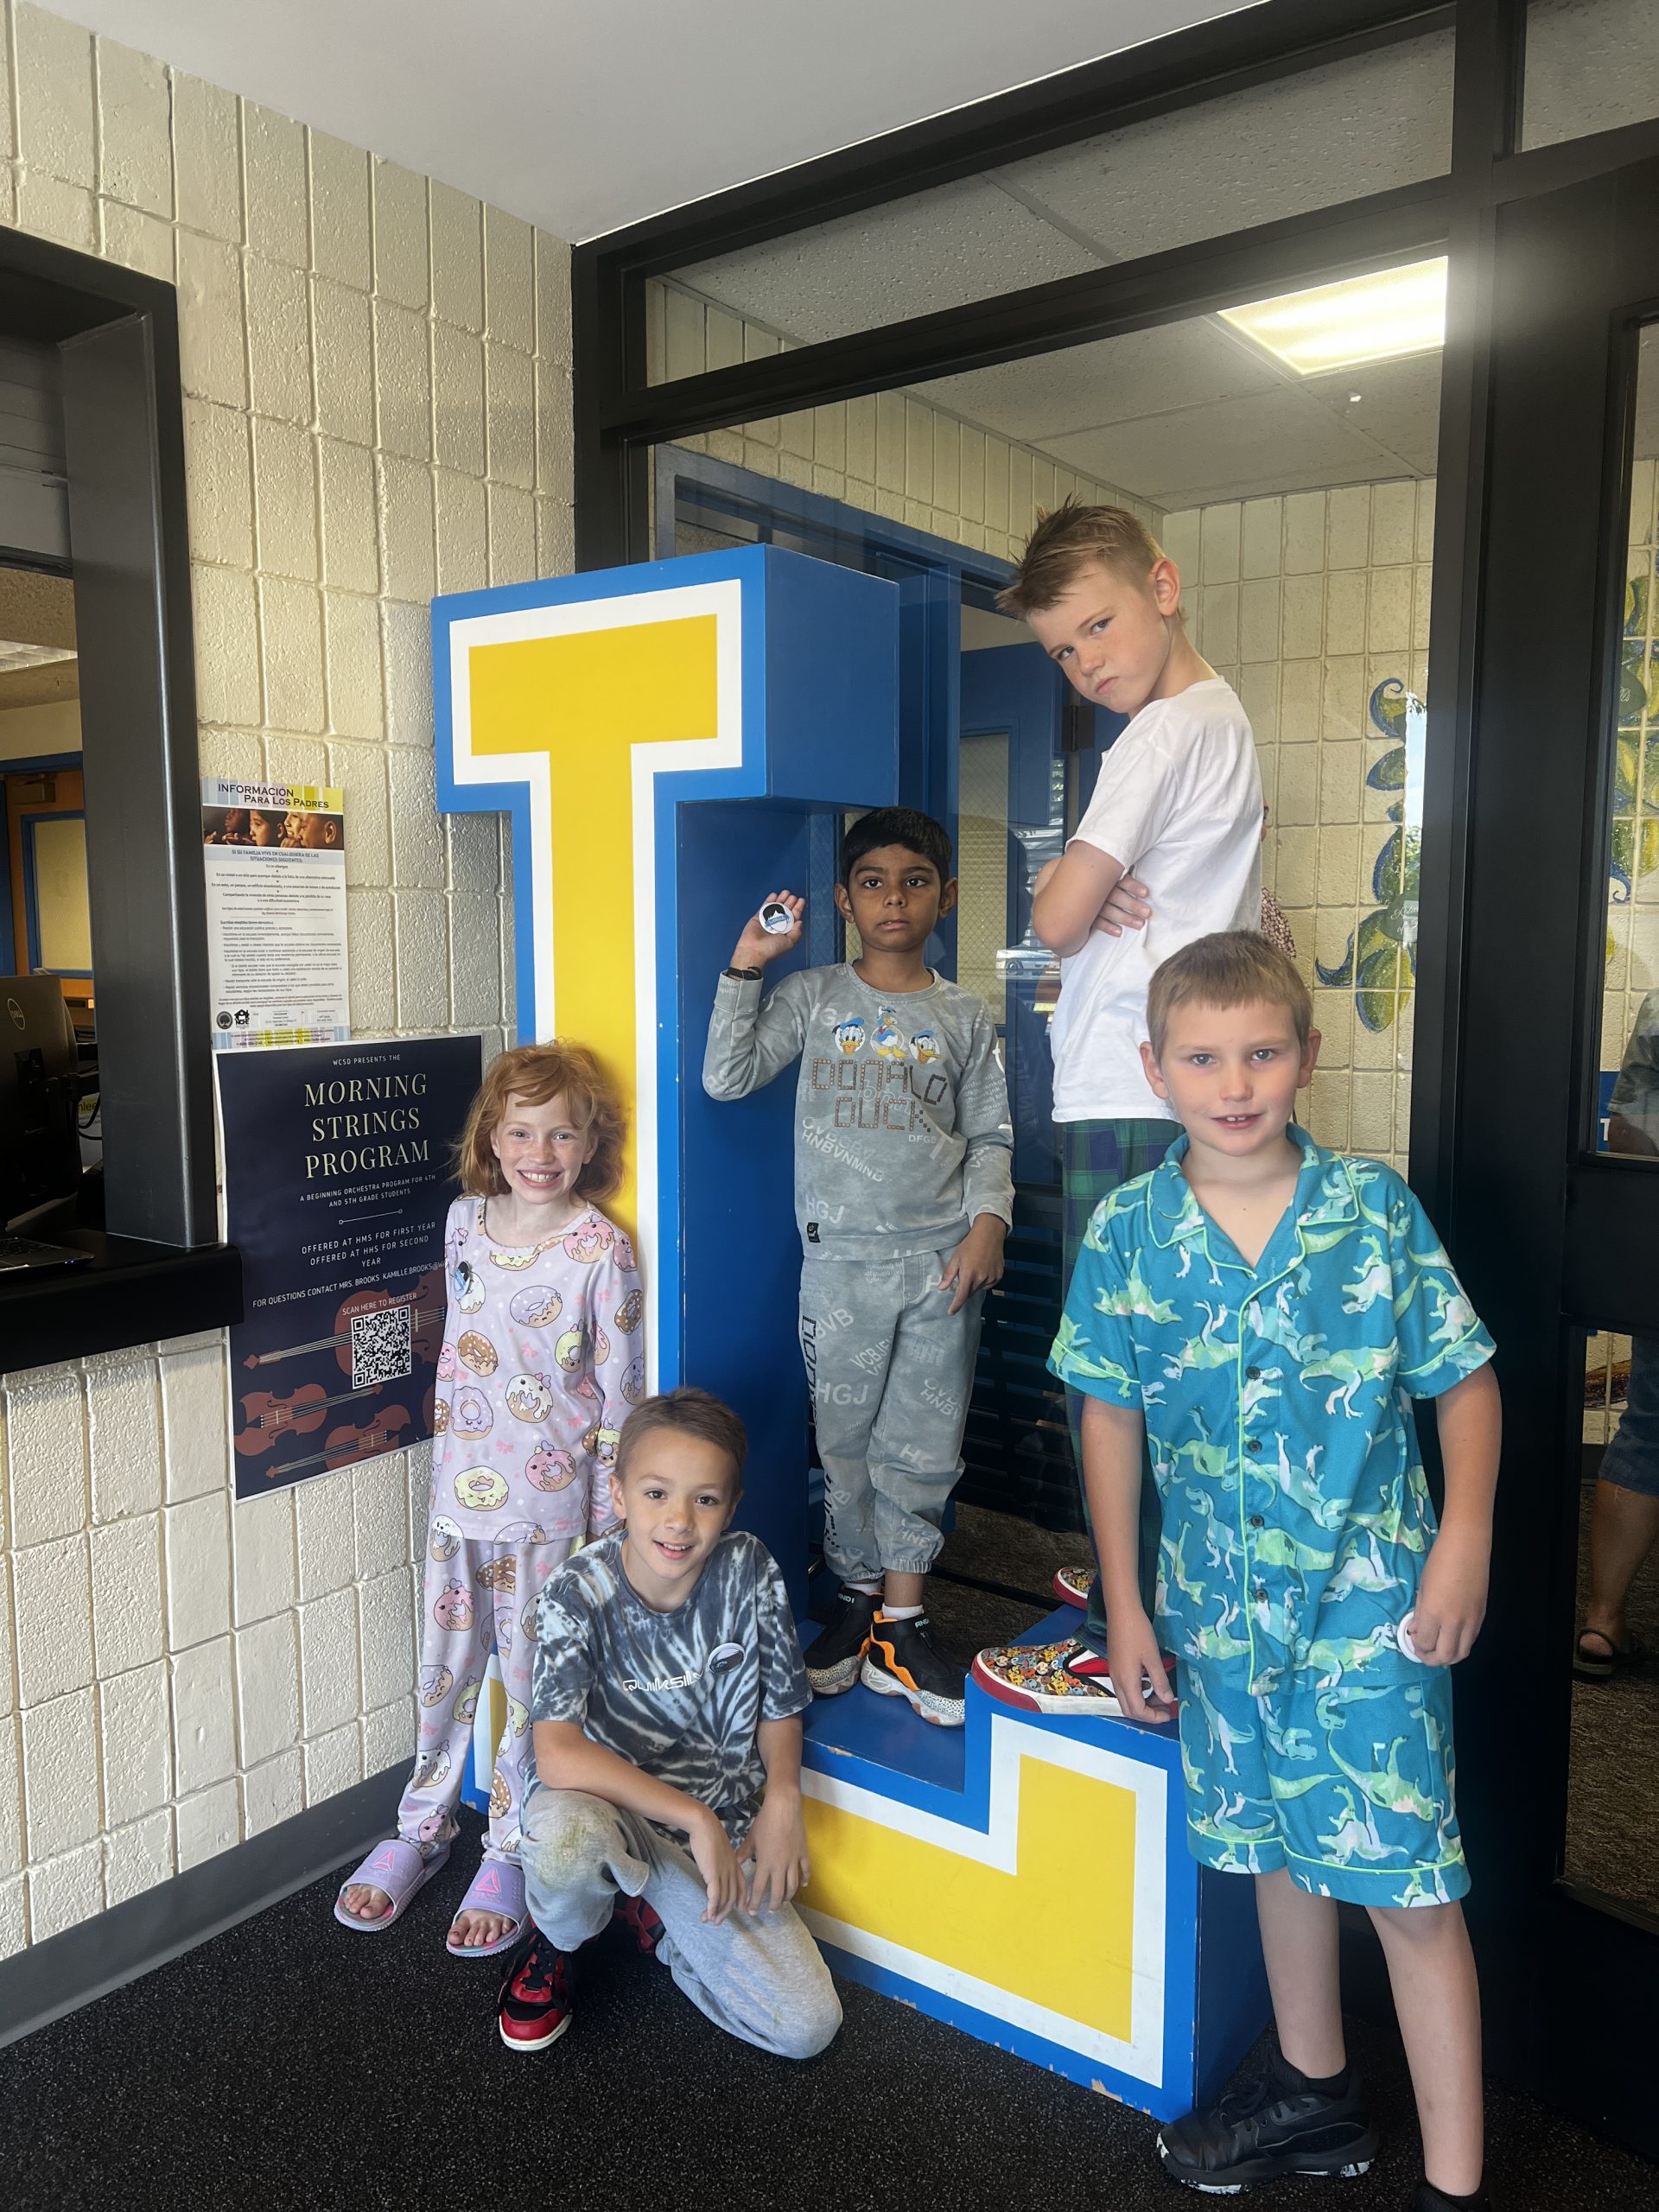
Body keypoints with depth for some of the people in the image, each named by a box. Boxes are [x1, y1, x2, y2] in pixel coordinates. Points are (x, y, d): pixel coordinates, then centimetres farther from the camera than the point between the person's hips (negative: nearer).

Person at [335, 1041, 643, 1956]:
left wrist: (607, 1517, -8)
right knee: (444, 1665, 17)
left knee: (530, 1675, 8)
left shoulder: (602, 1250, -13)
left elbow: (619, 1389, -9)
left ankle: (510, 1853, 27)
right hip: (458, 1484, 5)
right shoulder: (464, 1221, 1)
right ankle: (422, 1828, 36)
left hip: (545, 1501, -4)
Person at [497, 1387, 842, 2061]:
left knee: (807, 2026, -9)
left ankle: (654, 1913, 16)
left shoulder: (750, 1571, -13)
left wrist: (782, 1799, -13)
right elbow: (558, 1756, -33)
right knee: (565, 1839, -39)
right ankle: (554, 1945, 0)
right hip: (613, 1806, -3)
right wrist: (693, 1816, -32)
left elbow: (779, 1704, 2)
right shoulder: (578, 1596, -22)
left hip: (723, 1831, 3)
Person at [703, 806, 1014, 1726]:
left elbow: (988, 1138, 8)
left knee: (924, 1443, 5)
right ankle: (858, 1597, 25)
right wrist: (746, 966, -10)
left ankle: (899, 1626, 16)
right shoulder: (811, 997, 4)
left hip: (940, 1256, 1)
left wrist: (987, 1222, -7)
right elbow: (726, 1078, -6)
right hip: (841, 1257, -1)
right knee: (845, 1437, 7)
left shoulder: (965, 1017, 7)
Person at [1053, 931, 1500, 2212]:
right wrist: (1125, 1607, 2)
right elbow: (1111, 1416, 1)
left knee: (1410, 1889, 4)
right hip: (1220, 1610, 3)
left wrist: (1463, 1545, -11)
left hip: (1372, 1607, -2)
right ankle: (1315, 2092, 44)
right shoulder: (1128, 1231, -6)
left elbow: (1467, 1381, -2)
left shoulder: (1375, 1206, -10)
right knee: (1278, 1852, 21)